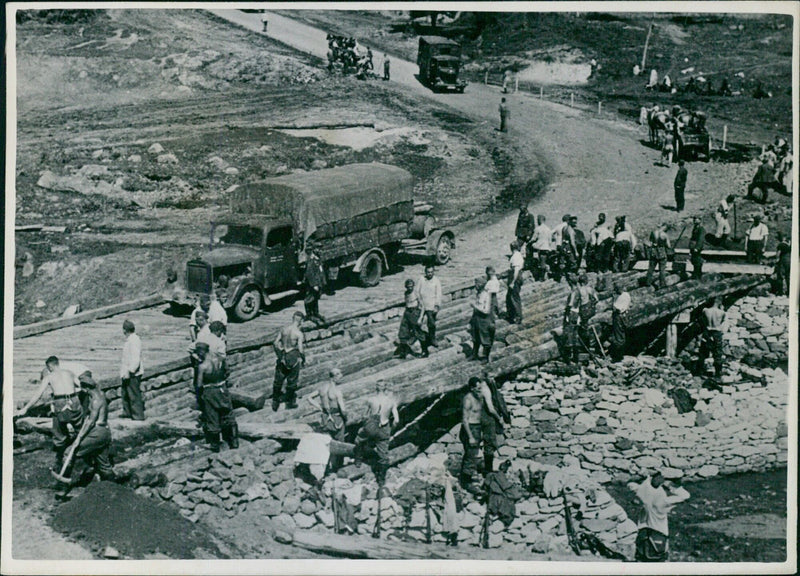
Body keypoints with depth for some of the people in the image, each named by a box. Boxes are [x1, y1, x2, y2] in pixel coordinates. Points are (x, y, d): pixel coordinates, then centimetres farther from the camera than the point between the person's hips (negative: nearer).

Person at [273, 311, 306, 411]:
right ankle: (290, 402, 28)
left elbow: (276, 344, 1)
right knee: (291, 382, 14)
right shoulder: (299, 333, -18)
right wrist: (303, 359, 0)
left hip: (282, 357, 4)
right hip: (293, 358, -4)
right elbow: (301, 349, -18)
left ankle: (275, 403, 26)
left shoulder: (283, 329, -4)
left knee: (278, 381, 16)